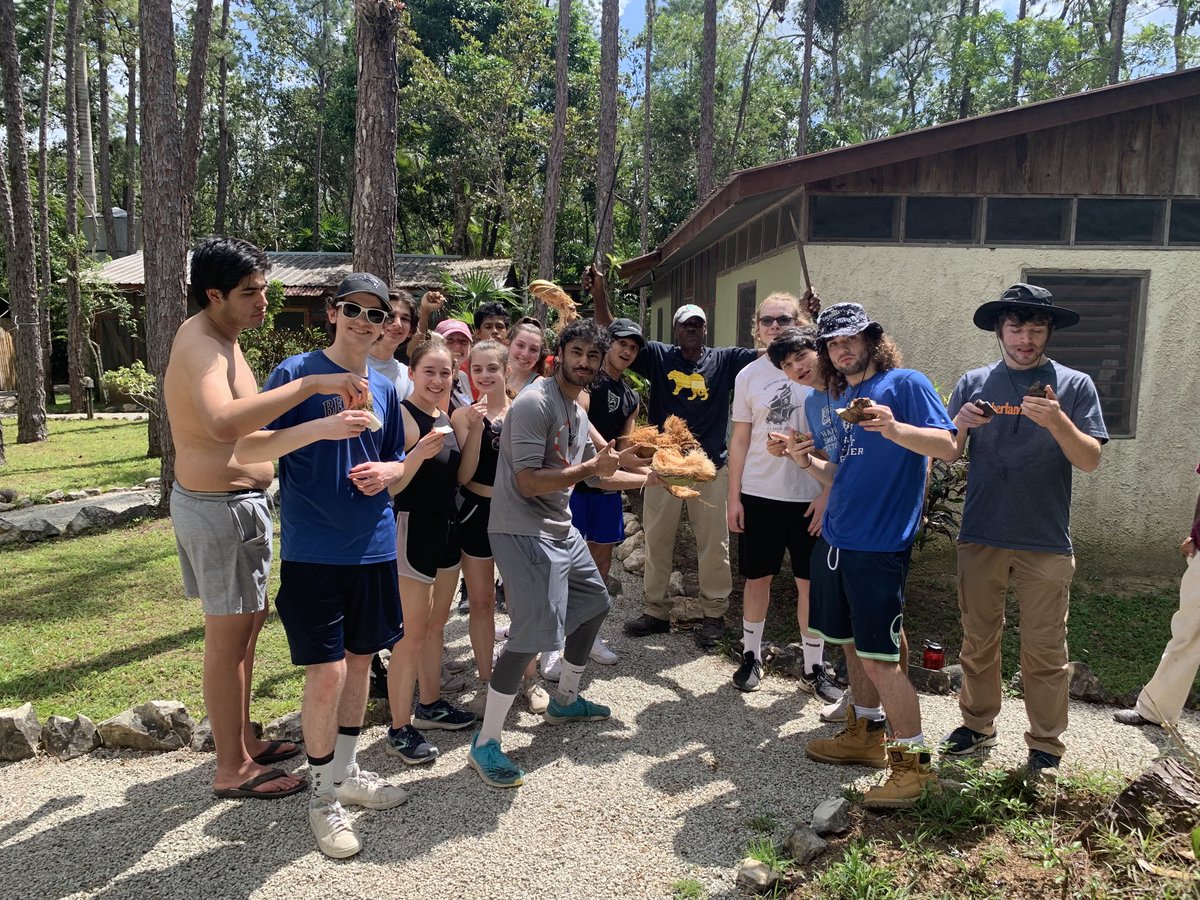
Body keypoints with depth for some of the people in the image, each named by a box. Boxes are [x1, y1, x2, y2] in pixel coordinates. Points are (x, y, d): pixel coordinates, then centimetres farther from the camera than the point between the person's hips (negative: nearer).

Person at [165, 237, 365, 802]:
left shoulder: (219, 338, 12)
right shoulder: (199, 344, -21)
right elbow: (222, 420, -42)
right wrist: (310, 384, -43)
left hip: (236, 500, 11)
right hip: (220, 506, -11)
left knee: (249, 620, 20)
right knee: (229, 638, 1)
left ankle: (243, 740, 35)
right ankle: (232, 770, 16)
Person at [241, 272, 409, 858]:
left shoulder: (383, 389, 11)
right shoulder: (296, 374, -6)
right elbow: (247, 448, -13)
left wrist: (386, 471, -5)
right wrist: (322, 426, -25)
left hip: (372, 547, 6)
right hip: (312, 550, -5)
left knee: (360, 660, 14)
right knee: (326, 672, -5)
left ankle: (346, 771, 34)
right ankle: (324, 796, 16)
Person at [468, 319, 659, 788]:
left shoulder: (577, 411, 13)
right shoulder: (535, 404, -18)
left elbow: (596, 475, 23)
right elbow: (529, 483, -24)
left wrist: (649, 479, 18)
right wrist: (593, 466, -24)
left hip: (561, 529, 10)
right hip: (524, 533, -10)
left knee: (593, 604, 22)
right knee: (534, 634, -16)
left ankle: (565, 700, 42)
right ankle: (485, 744, -1)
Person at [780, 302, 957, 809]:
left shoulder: (904, 384, -5)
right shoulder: (839, 403, 17)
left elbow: (948, 447, -15)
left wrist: (895, 429, -32)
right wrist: (809, 462, 3)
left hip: (880, 544, -8)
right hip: (835, 541, 8)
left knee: (878, 657, -7)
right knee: (850, 643, 17)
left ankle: (911, 762, 8)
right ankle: (865, 734, 33)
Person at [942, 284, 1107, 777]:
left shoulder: (1074, 385, 1)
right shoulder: (974, 383, 6)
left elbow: (1090, 460, -6)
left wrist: (1057, 422, -23)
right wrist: (960, 426, -16)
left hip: (1046, 543, -1)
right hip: (981, 538, 2)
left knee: (1045, 652, 6)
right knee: (978, 641, 13)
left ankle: (1045, 746, 21)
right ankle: (978, 724, 29)